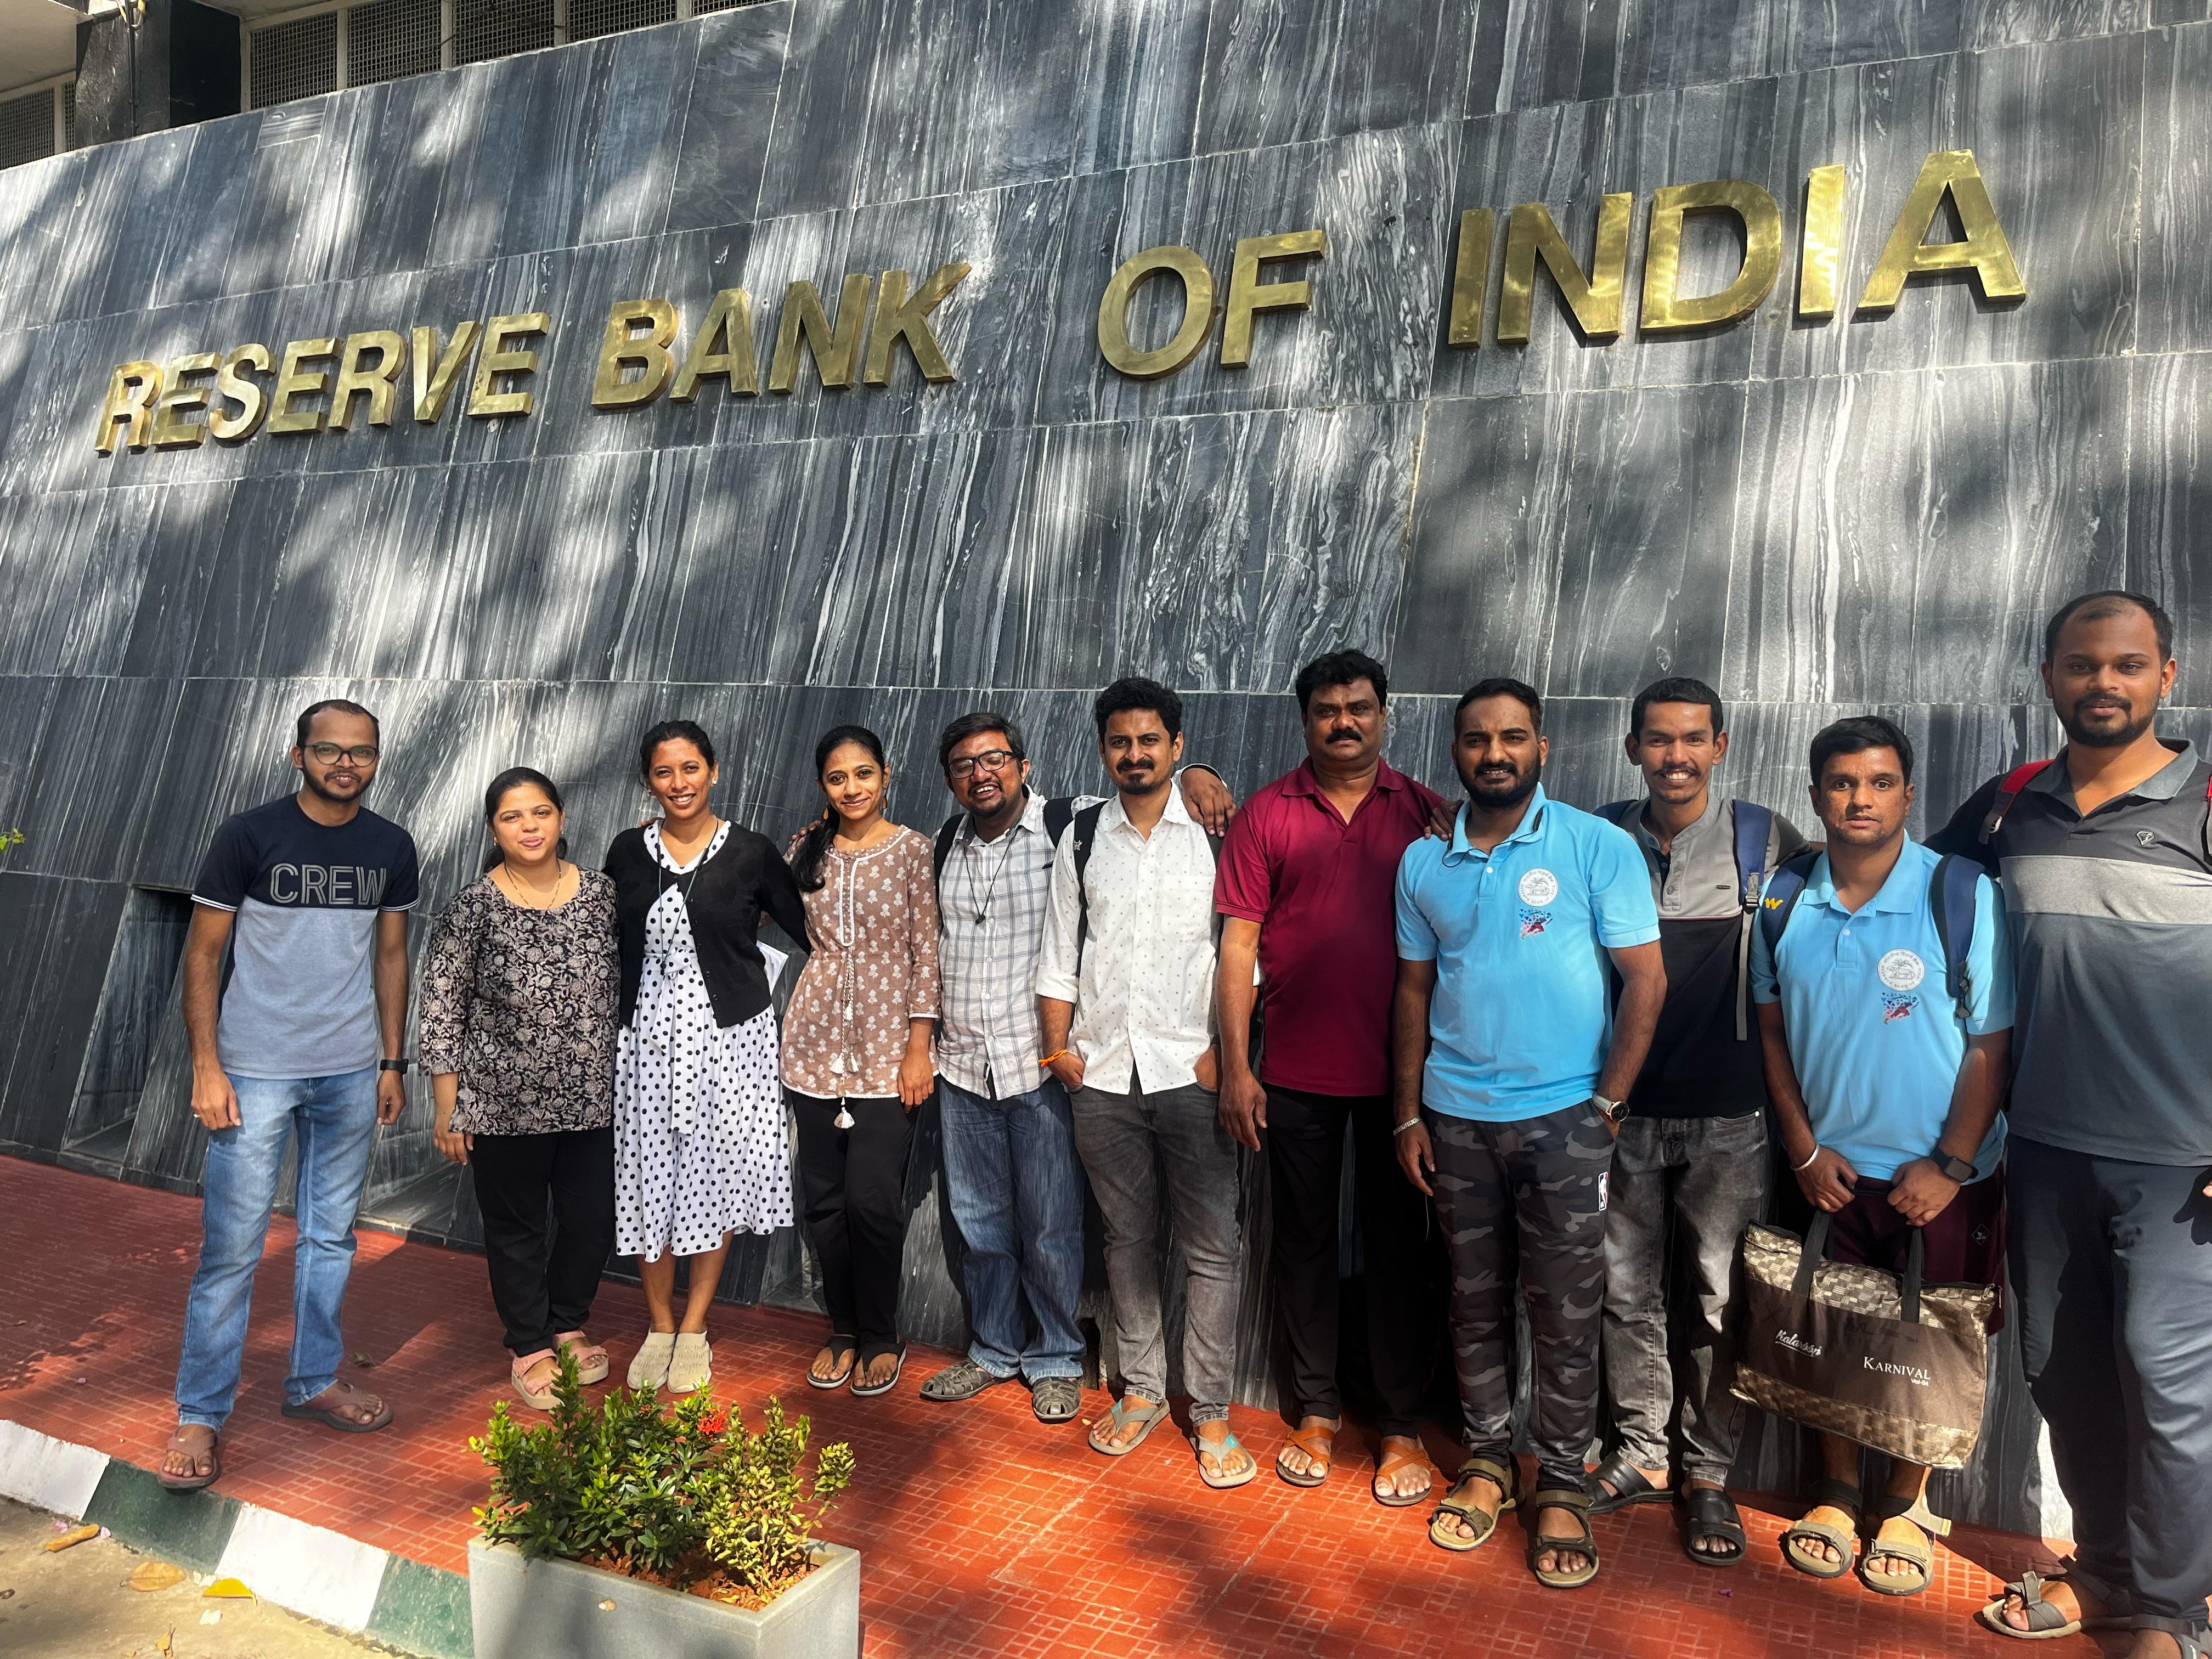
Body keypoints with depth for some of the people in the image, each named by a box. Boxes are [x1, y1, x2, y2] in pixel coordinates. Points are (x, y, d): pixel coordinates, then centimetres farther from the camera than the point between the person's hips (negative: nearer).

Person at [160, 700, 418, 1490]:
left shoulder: (391, 848, 3)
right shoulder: (249, 836, -9)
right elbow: (203, 953, -6)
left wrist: (391, 1062, 10)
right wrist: (206, 1067, -11)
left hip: (350, 1075, 4)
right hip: (255, 1071, -4)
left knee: (331, 1236, 14)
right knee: (232, 1247, -1)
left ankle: (314, 1381, 30)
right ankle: (200, 1416, 13)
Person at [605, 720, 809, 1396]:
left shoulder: (751, 853, -3)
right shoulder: (628, 853, 4)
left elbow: (810, 929, 4)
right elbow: (608, 943, 12)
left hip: (727, 1036, -2)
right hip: (650, 1036, 2)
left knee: (716, 1175, 5)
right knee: (651, 1178, 7)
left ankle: (694, 1331, 22)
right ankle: (659, 1327, 26)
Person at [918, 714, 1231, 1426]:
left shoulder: (1071, 824, -8)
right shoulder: (947, 843, 9)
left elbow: (1153, 797, -6)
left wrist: (1195, 774, -28)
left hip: (1041, 1066, -5)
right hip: (963, 1068, 5)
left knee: (1051, 1227, 4)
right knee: (978, 1220, 15)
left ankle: (1055, 1360, 23)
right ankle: (995, 1349, 33)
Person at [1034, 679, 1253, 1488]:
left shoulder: (1214, 836, 0)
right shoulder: (1082, 839, 9)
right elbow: (1060, 954, 12)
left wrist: (1224, 1050, -9)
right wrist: (1058, 1046, 4)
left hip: (1190, 1071, -3)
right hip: (1103, 1073, 3)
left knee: (1210, 1247, 1)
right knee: (1127, 1237, 14)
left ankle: (1211, 1413, 13)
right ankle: (1141, 1390, 28)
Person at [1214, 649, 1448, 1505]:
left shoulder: (1425, 813, 1)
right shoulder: (1265, 815, 0)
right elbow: (1238, 943, -1)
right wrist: (1235, 1066, -5)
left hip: (1397, 1071, 0)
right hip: (1294, 1073, 0)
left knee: (1401, 1246, 8)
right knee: (1304, 1240, 12)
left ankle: (1402, 1426, 23)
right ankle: (1316, 1411, 29)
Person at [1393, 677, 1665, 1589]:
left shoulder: (1599, 848, -5)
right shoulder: (1424, 863, 6)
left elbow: (1646, 981, -5)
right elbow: (1413, 991, 10)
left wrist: (1606, 1106, -8)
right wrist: (1408, 1116, 7)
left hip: (1562, 1118, -3)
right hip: (1456, 1117, 3)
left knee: (1564, 1313, 4)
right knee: (1476, 1300, 13)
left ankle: (1560, 1486, 19)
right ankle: (1487, 1461, 28)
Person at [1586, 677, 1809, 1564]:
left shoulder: (1765, 839, -2)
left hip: (1727, 1115, -1)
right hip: (1624, 1108, 2)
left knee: (1718, 1299, 7)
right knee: (1626, 1290, 9)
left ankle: (1708, 1474, 23)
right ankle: (1641, 1456, 26)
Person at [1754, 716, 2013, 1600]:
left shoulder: (1962, 896, -13)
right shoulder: (1785, 899, -4)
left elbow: (1991, 1044, -10)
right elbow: (1772, 1028, 4)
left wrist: (1949, 1166, -13)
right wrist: (1805, 1148, -2)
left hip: (1941, 1173, -2)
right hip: (1830, 1167, 3)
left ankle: (1905, 1502, 30)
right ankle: (1838, 1492, 31)